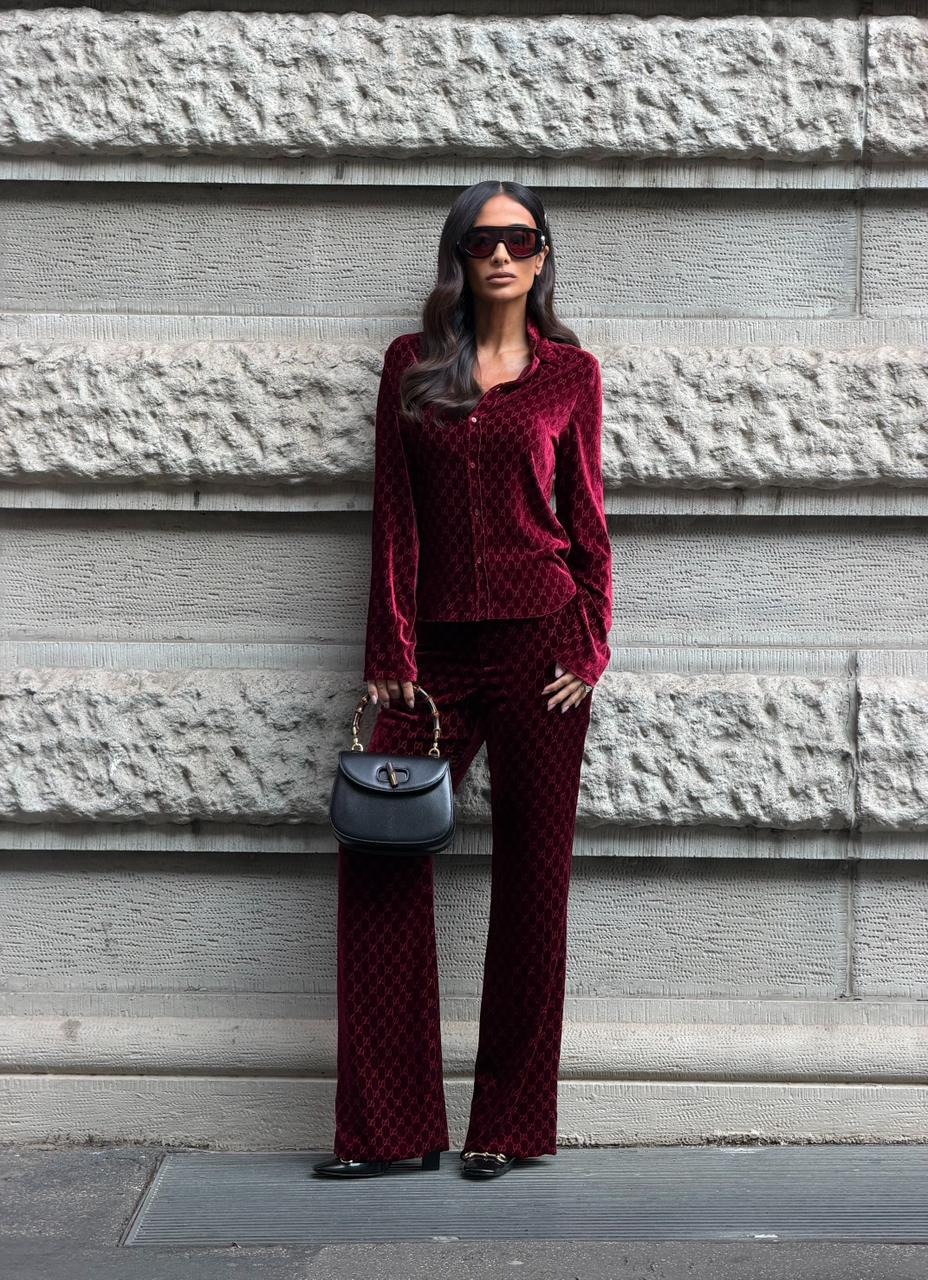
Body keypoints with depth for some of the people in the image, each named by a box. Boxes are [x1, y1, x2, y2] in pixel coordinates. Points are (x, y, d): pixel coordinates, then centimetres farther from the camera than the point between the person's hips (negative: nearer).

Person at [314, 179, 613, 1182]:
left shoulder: (570, 371, 6)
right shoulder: (412, 364, 10)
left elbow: (587, 517, 6)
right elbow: (394, 516, 5)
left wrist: (589, 646, -4)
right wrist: (391, 657, -1)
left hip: (538, 643, -2)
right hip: (438, 646, 2)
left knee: (531, 871, 1)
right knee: (379, 853, -6)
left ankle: (508, 1126, 11)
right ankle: (389, 1127, 3)